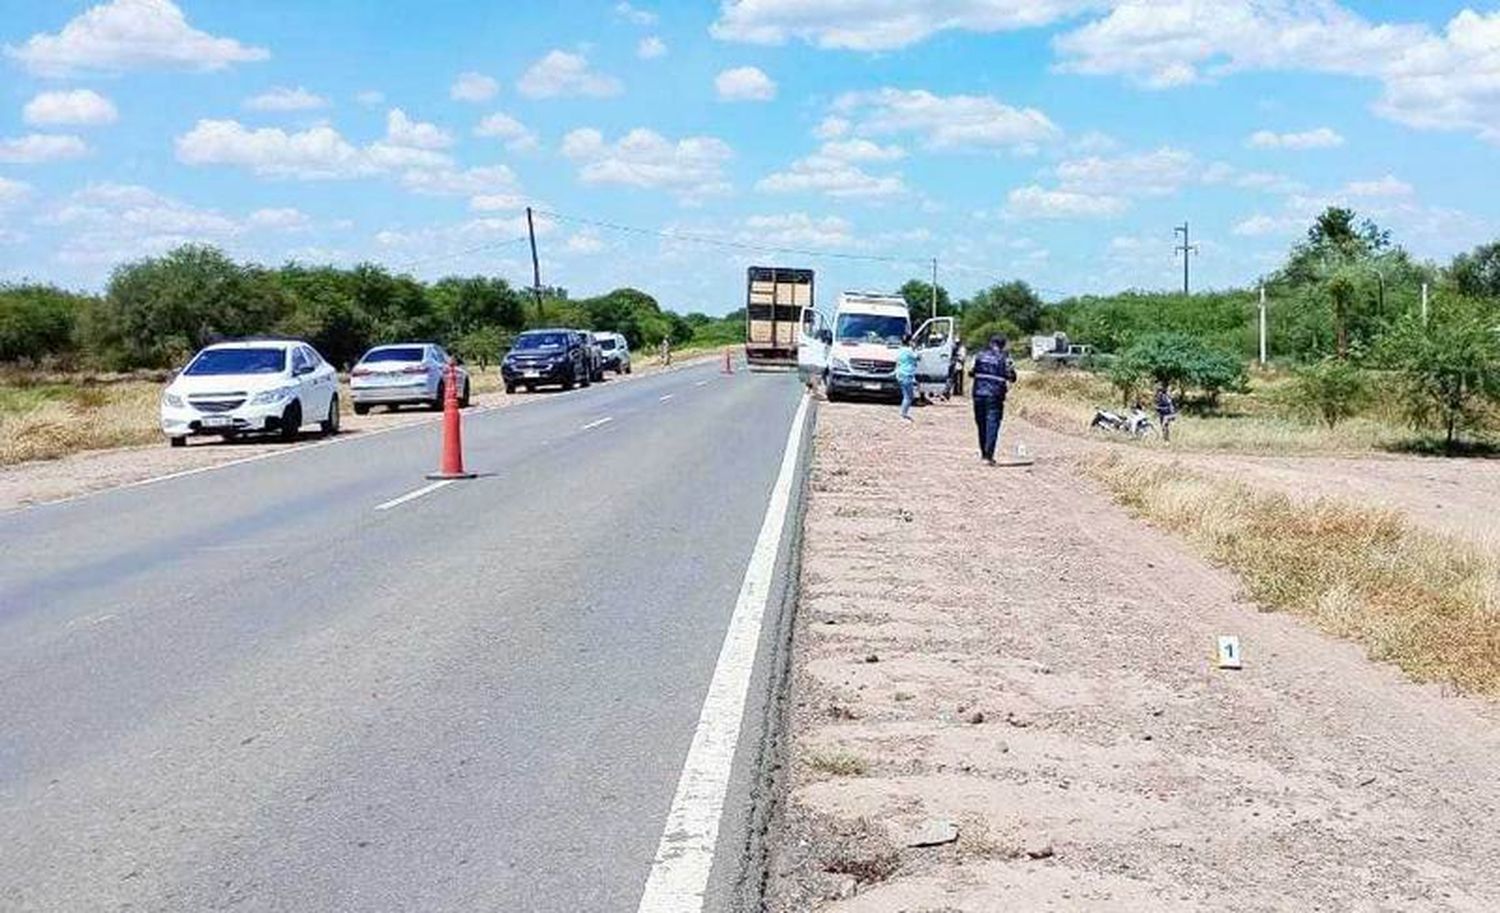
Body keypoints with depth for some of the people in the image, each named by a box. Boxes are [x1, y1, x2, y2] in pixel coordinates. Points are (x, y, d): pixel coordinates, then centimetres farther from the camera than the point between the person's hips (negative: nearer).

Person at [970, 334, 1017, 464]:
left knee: (981, 424, 14)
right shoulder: (1004, 358, -1)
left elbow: (971, 373, 11)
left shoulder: (980, 356, 7)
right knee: (992, 424, -4)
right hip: (995, 395, -3)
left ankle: (984, 453, 23)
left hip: (979, 394, 3)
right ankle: (989, 454, -16)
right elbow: (1011, 377, -1)